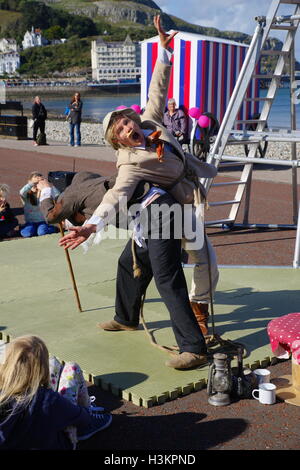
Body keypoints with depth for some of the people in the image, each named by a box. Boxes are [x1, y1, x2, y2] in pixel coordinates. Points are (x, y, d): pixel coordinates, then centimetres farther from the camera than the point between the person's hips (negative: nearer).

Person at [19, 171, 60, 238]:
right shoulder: (26, 196, -1)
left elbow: (57, 194, -12)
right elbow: (22, 192, -25)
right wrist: (32, 183, -37)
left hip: (42, 222, 0)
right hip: (30, 222, 0)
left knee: (42, 233, -30)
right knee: (27, 233, -30)